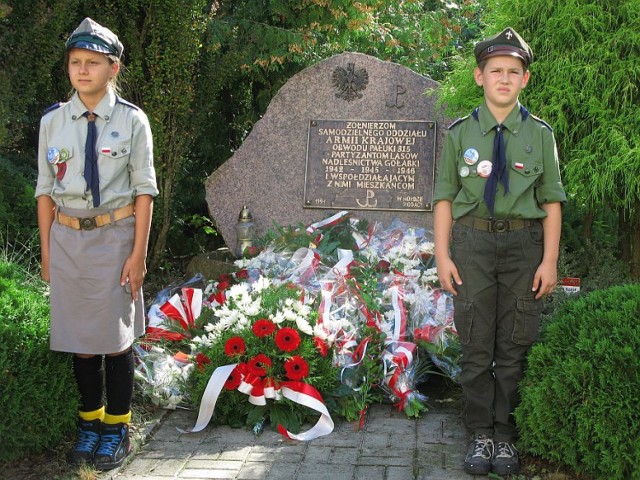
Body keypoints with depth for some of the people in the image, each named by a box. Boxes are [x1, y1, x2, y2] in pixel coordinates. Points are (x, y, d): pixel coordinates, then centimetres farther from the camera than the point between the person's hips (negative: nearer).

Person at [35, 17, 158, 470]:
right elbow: (46, 189, 6)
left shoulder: (132, 120, -5)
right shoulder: (53, 121, 2)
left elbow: (144, 189, -4)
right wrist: (47, 251, 4)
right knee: (78, 334, 10)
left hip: (115, 235, -2)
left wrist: (138, 252, -7)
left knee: (115, 335, 5)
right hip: (67, 237, 3)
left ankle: (117, 426, 22)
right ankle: (90, 420, 27)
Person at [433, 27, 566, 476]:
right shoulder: (460, 133, 5)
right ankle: (481, 434, 15)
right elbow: (444, 197, 4)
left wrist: (550, 260, -3)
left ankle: (506, 435, 17)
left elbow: (552, 200, 4)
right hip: (472, 242, 0)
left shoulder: (540, 133, 6)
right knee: (477, 345, 4)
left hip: (524, 243, 0)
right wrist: (443, 255, -3)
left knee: (515, 345, 5)